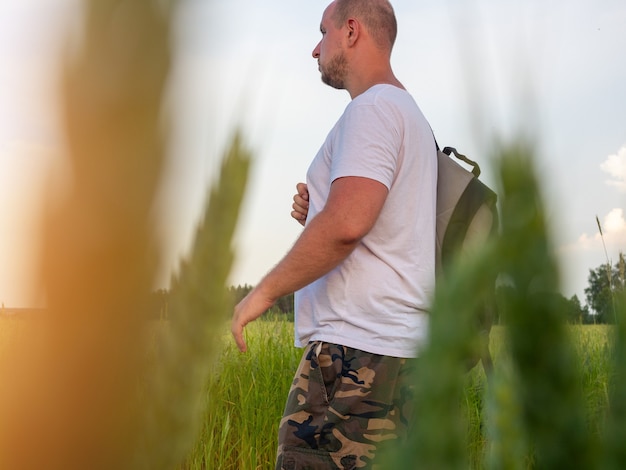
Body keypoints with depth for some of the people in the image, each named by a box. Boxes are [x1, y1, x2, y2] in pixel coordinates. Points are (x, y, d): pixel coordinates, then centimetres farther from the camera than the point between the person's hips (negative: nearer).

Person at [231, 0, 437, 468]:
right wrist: (315, 214, 13)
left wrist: (264, 291, -11)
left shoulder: (374, 106, -7)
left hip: (357, 349, -10)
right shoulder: (412, 116, 25)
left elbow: (347, 223, -21)